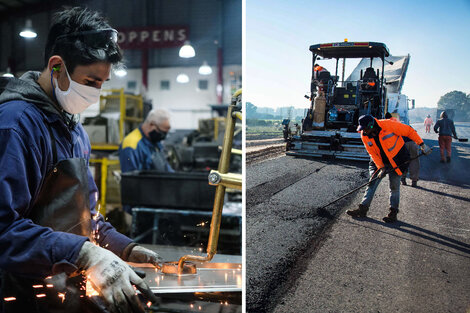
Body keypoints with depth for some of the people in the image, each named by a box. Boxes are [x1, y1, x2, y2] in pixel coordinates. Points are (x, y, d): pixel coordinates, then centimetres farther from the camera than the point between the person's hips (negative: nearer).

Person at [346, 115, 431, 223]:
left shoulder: (388, 125, -25)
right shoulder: (364, 135, -9)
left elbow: (409, 131, -15)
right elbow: (373, 153, -5)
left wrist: (422, 144, -13)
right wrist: (380, 167, -15)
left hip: (396, 161, -4)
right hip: (380, 161, 4)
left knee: (394, 186, 0)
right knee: (372, 183, 0)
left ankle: (393, 213, 12)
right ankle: (363, 209, 4)